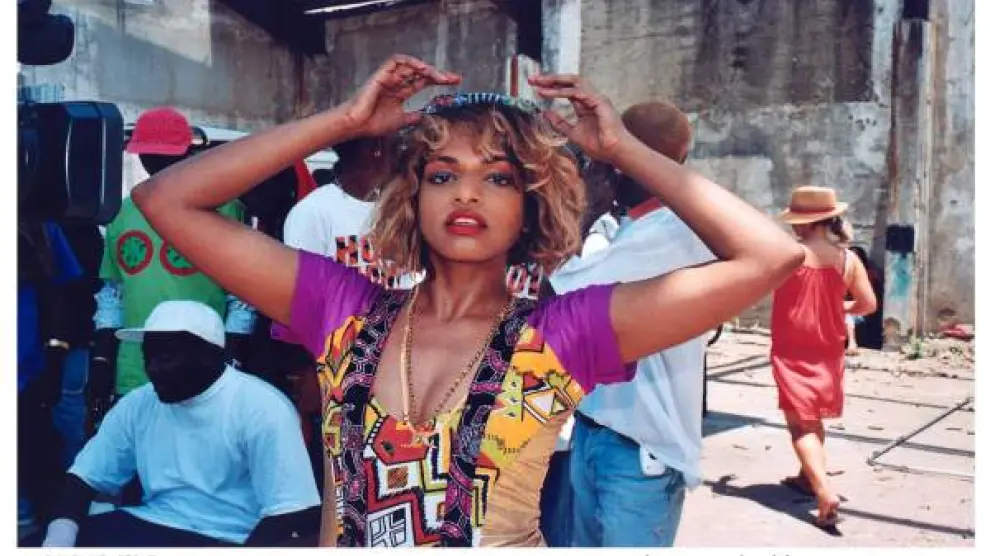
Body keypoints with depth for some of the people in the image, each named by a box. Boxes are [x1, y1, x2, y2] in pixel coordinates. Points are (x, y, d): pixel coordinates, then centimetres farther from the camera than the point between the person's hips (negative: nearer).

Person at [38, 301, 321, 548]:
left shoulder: (261, 408, -14)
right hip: (149, 527, 6)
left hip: (226, 540, -6)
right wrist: (60, 534, -10)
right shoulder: (137, 404, 8)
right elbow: (86, 474, 9)